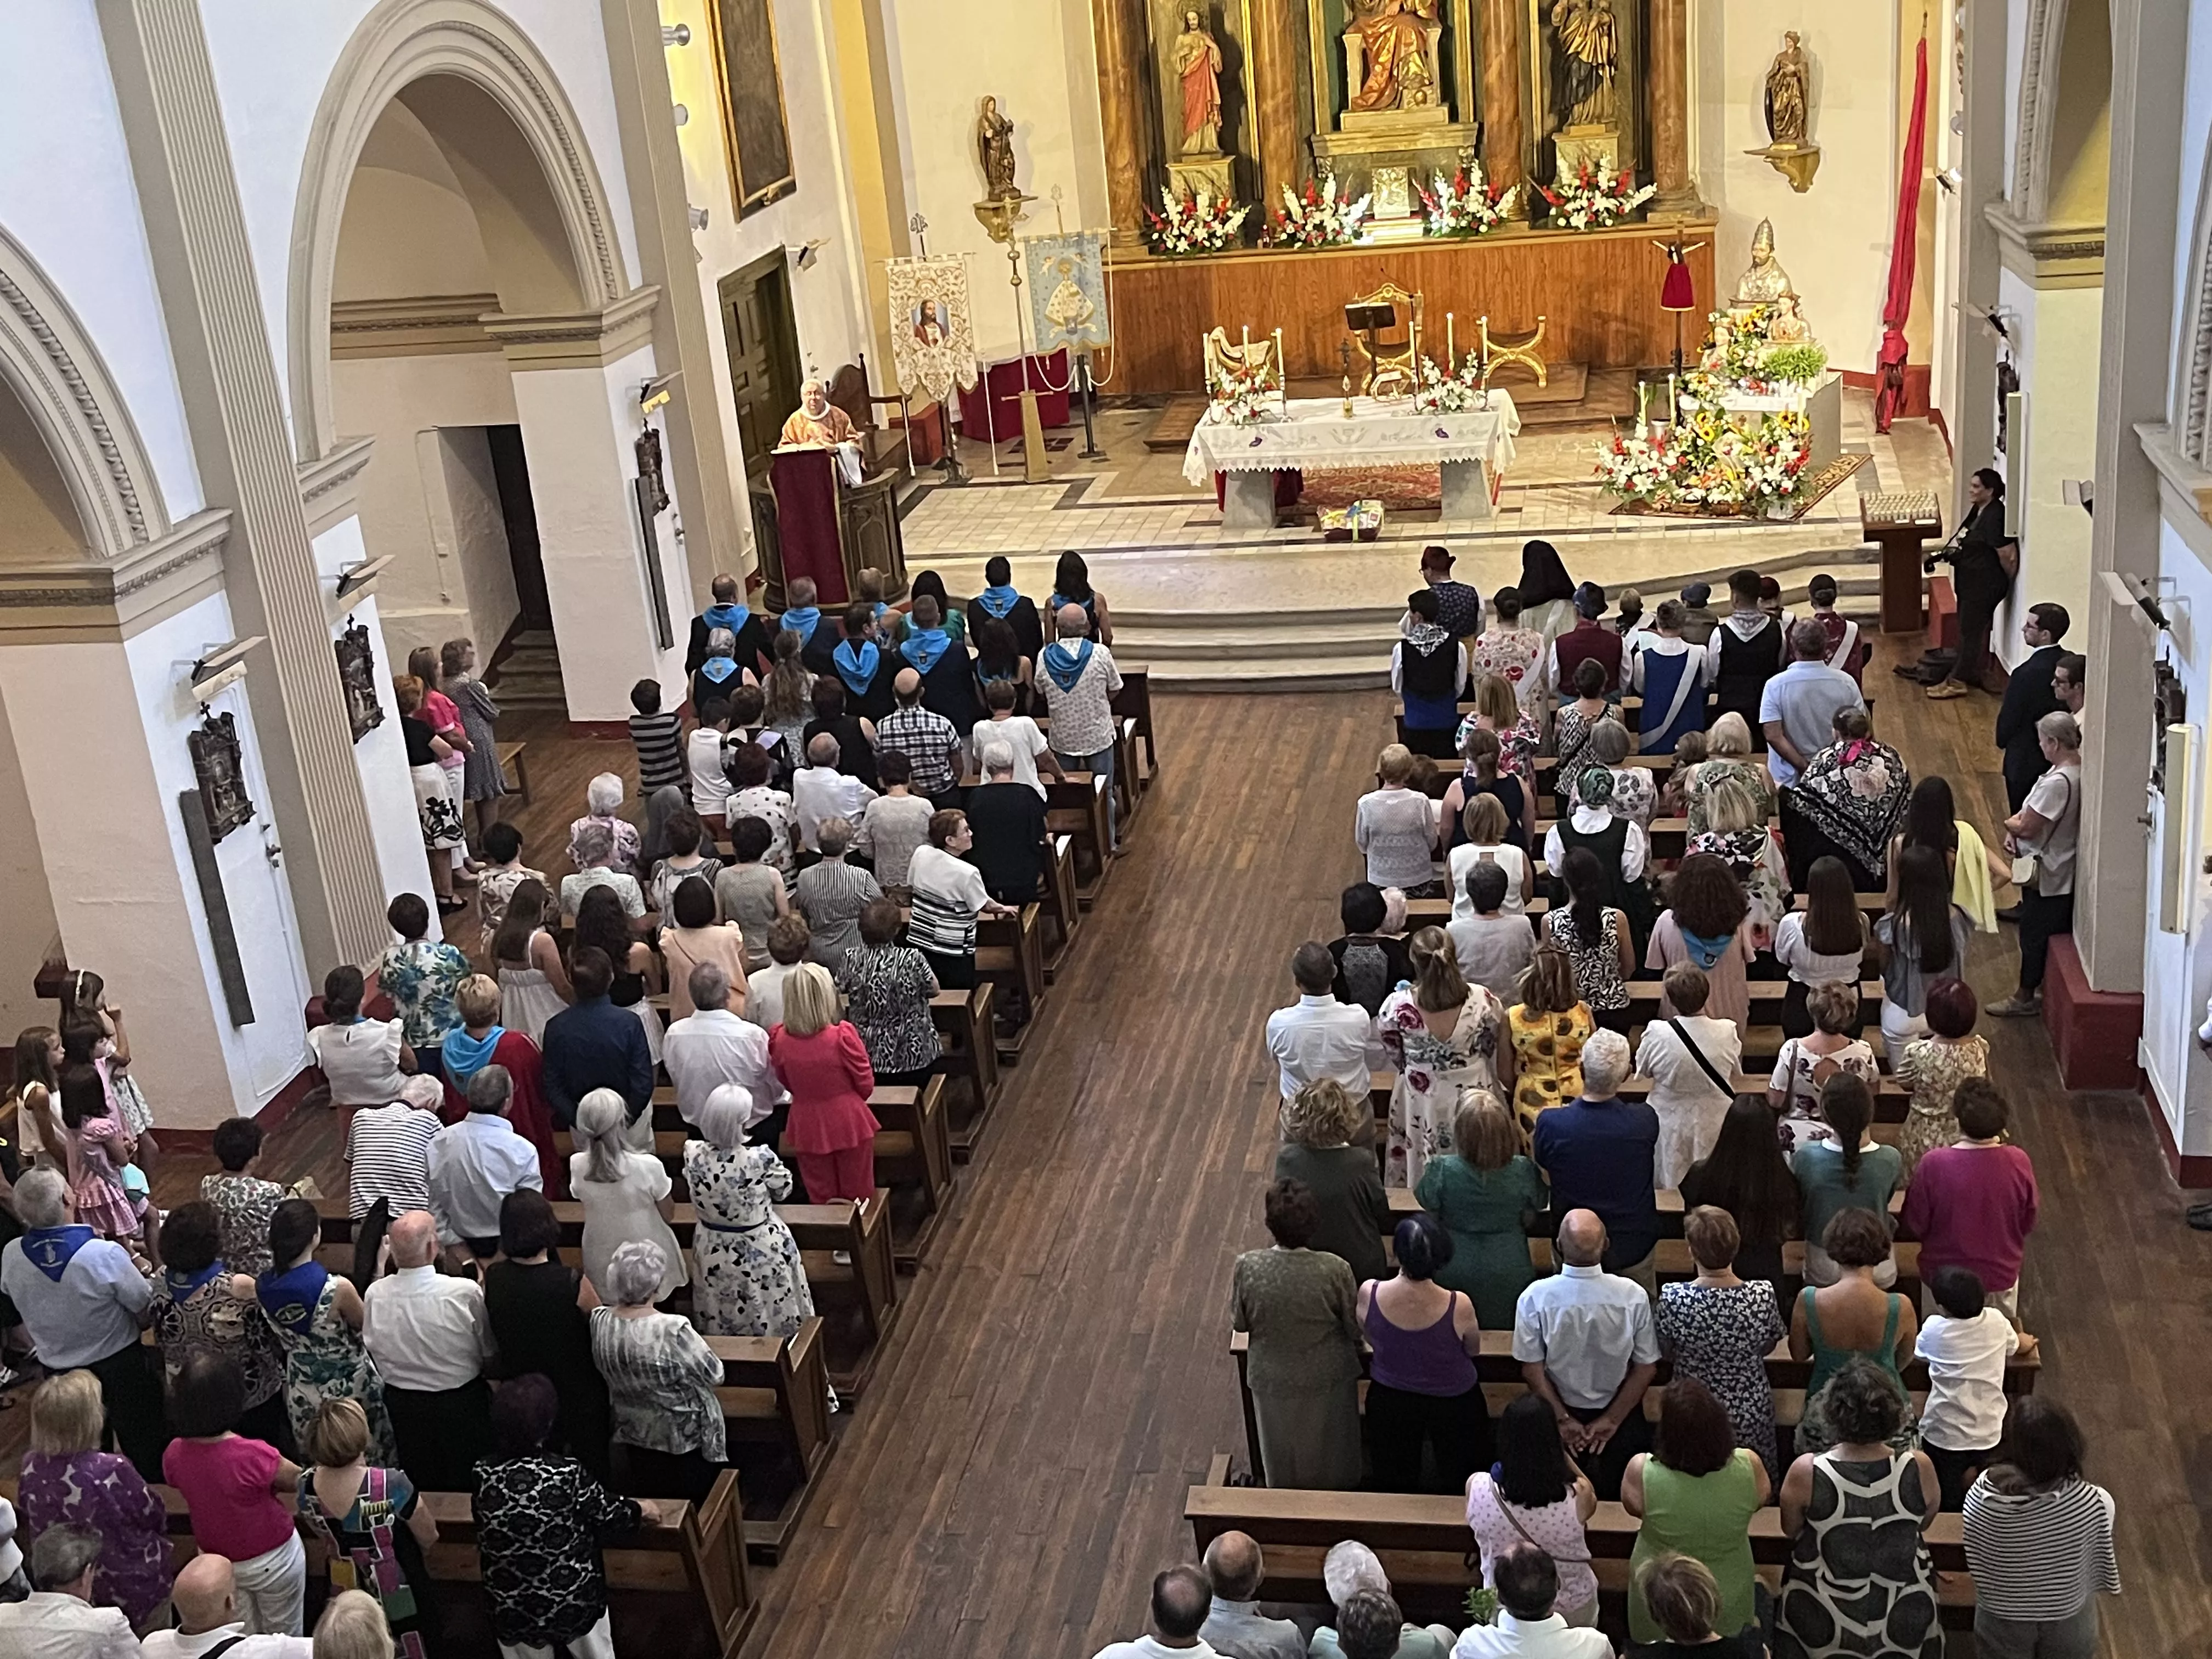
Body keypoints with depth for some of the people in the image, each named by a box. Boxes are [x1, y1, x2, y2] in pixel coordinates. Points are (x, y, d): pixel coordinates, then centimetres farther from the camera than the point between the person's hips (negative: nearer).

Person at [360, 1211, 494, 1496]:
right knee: (465, 1484, 16)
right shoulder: (465, 1293, -25)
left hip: (402, 1407, 3)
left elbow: (372, 1349, 1)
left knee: (417, 1487, 22)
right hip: (461, 1405, -3)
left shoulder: (375, 1295, -15)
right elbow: (490, 1354, -11)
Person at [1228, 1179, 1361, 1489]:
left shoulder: (1247, 1268, -25)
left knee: (1283, 1468, 26)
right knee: (1331, 1466, 27)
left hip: (1272, 1380, 1)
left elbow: (1238, 1324, -8)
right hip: (1328, 1380, -1)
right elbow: (1355, 1328, -13)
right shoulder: (1335, 1270, -28)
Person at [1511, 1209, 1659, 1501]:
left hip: (1562, 1411, 0)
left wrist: (1563, 1419, -6)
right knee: (1618, 1498, 25)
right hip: (1620, 1409, 0)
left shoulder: (1535, 1298, -23)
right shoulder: (1634, 1296, -22)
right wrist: (1612, 1420, -5)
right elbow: (1646, 1368, -13)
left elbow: (1532, 1369, -15)